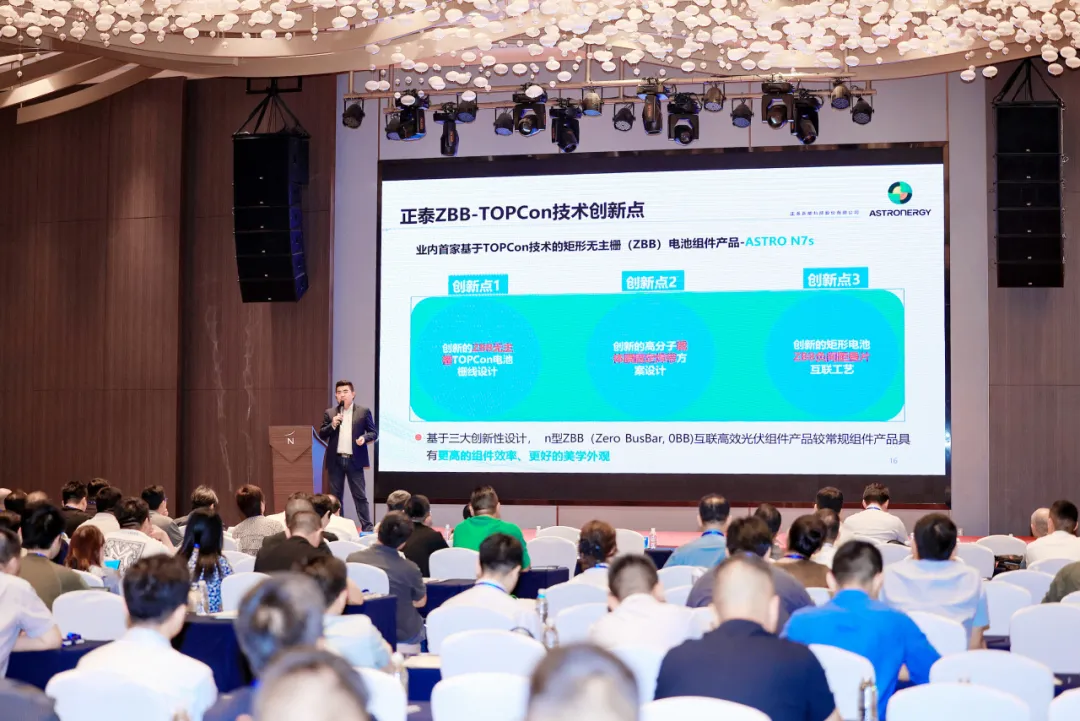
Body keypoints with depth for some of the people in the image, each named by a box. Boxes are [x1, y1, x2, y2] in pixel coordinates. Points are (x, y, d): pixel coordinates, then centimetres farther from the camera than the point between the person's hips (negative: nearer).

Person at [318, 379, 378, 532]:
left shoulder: (364, 411, 3)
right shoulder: (329, 413, 9)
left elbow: (374, 433, 3)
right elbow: (322, 434, 6)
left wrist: (365, 437, -17)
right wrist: (332, 425, -11)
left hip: (354, 460, -2)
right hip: (335, 460, 2)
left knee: (360, 496, -2)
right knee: (335, 495, 8)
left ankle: (367, 528, 0)